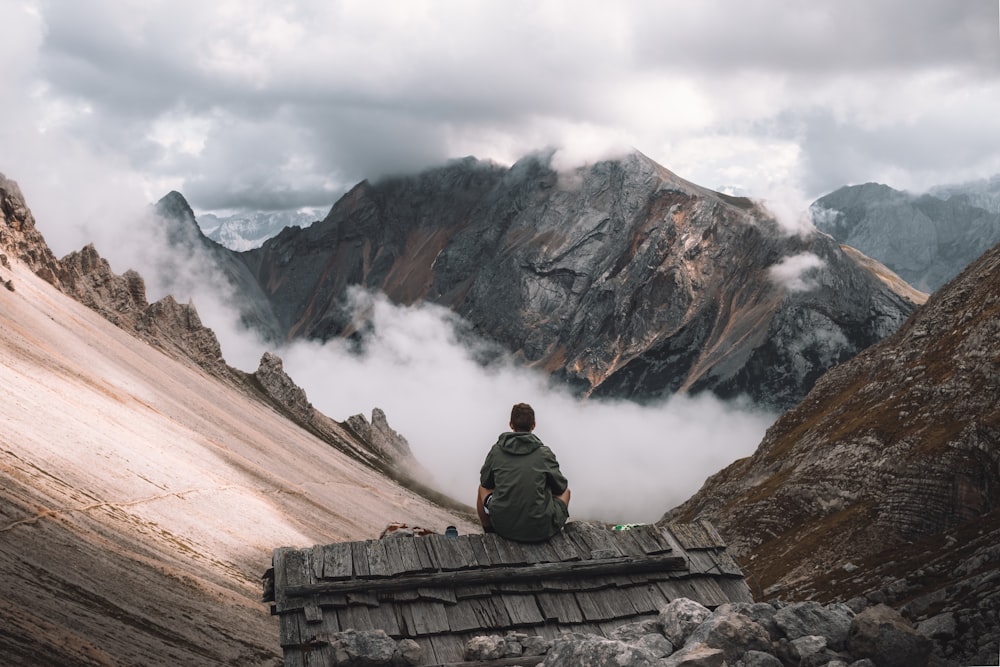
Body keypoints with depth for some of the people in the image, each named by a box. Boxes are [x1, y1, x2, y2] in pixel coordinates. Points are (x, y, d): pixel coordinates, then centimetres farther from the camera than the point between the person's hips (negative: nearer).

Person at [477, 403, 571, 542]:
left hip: (503, 527, 2)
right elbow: (561, 488, 6)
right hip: (541, 530, -2)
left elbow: (486, 483, 13)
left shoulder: (496, 451, -2)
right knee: (566, 490, 25)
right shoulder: (544, 453, -7)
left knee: (482, 488, 30)